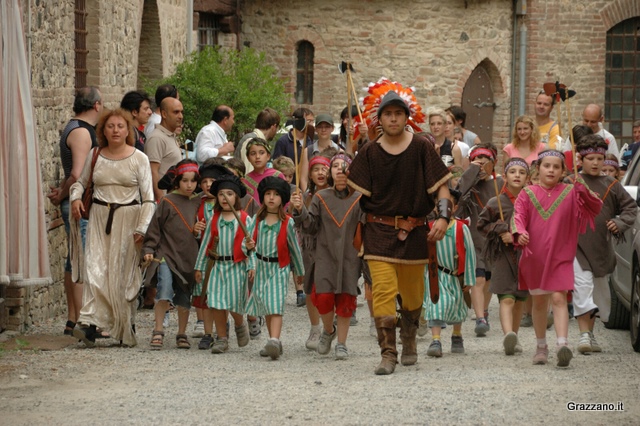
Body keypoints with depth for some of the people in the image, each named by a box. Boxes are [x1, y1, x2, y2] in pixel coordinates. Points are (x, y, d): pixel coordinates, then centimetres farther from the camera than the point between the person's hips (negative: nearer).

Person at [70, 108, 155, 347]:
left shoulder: (139, 159, -1)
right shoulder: (95, 155, 7)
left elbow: (148, 199, -2)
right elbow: (81, 182, 22)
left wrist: (142, 228, -11)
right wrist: (75, 197, 0)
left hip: (128, 218, -2)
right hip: (99, 217, 2)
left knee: (124, 273, 0)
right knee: (95, 268, -11)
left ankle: (127, 328, 12)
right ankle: (90, 325, -20)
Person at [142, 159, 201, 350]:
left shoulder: (199, 204, 8)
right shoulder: (167, 202, -2)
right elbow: (154, 228, 0)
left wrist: (200, 232, 3)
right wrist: (148, 249, -6)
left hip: (189, 257, 4)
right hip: (166, 254, -4)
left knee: (185, 298, 8)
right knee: (165, 291, -20)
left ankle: (182, 335, 22)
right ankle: (158, 331, -11)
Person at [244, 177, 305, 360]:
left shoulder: (287, 222, -3)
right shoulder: (258, 219, 5)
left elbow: (294, 247, 6)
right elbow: (248, 240, -1)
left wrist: (299, 271, 14)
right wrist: (248, 245, -26)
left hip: (279, 269, -4)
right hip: (261, 267, 4)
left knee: (275, 307, -17)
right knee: (266, 308, 10)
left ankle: (274, 342, -30)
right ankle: (273, 343, 19)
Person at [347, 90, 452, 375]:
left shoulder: (421, 148, -1)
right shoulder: (369, 153, 1)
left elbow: (440, 184, -2)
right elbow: (358, 193, 3)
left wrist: (443, 217, -16)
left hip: (413, 231, 1)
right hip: (379, 230, -1)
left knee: (412, 293, 12)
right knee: (383, 289, -14)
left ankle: (409, 341, 40)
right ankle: (388, 354, -13)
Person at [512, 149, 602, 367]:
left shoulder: (570, 193, 1)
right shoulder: (527, 194, 3)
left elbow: (595, 208, -9)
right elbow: (518, 216, -8)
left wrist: (583, 189, -27)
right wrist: (519, 233, -29)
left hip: (560, 257, -2)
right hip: (534, 257, 2)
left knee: (559, 298, -15)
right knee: (539, 302, 12)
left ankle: (562, 344, -26)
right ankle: (541, 347, 25)